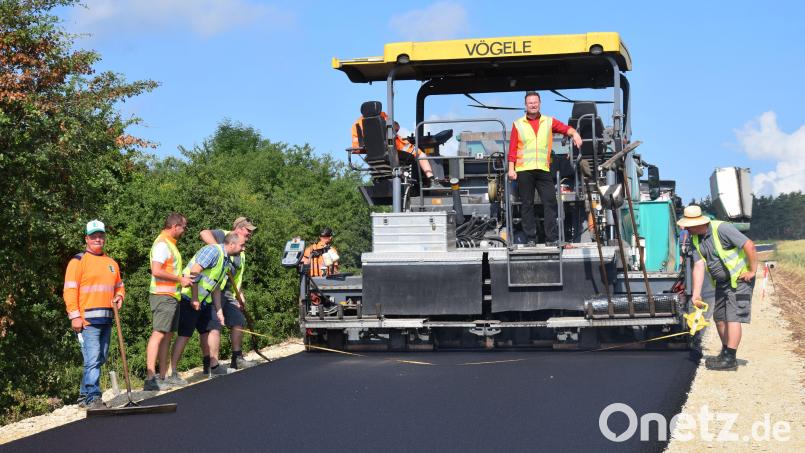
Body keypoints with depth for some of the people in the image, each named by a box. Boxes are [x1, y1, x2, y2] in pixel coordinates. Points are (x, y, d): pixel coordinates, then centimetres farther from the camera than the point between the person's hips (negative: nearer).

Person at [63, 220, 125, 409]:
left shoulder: (112, 263, 19)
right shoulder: (78, 261, -1)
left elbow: (119, 286, 30)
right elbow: (70, 290, -7)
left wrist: (119, 296, 6)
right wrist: (75, 315, -14)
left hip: (107, 319, 7)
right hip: (87, 320, -7)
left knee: (99, 360, 12)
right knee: (92, 360, -14)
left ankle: (84, 395, 23)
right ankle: (93, 398, -14)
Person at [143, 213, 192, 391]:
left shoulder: (170, 244, 20)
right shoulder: (162, 244, -12)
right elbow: (156, 271, -23)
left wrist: (182, 278, 14)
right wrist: (180, 279, -16)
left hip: (171, 296, 10)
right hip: (163, 296, -10)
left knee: (168, 335, 11)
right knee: (158, 334, -14)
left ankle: (163, 376, 15)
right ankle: (150, 378, -17)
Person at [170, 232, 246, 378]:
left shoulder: (227, 261, 15)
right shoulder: (213, 251, -16)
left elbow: (216, 288, 20)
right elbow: (194, 272, -23)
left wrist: (219, 310, 17)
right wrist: (194, 298, -22)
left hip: (204, 300, 10)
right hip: (189, 298, -10)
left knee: (214, 327, 9)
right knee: (185, 334, -10)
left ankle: (213, 366, 18)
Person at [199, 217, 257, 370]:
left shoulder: (241, 253, 24)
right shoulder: (223, 236, -2)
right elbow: (204, 233, -20)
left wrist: (241, 297, 15)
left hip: (229, 293, 9)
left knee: (238, 322, 9)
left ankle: (237, 359, 17)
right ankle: (208, 363, -5)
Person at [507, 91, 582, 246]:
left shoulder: (549, 122, 12)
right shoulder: (518, 124, 9)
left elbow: (565, 128, -2)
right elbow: (512, 149, 6)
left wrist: (574, 133, -24)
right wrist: (511, 169, -1)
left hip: (543, 169, 1)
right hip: (523, 170, -1)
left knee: (550, 202, -5)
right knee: (527, 205, 3)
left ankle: (551, 239, -2)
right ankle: (530, 239, 9)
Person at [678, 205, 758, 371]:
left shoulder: (721, 229, -24)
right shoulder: (695, 240, 0)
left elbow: (749, 246, -24)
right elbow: (699, 266, -7)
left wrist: (752, 271, -18)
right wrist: (696, 294, -16)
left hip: (740, 279, -8)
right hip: (721, 282, 8)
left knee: (733, 317, -11)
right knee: (719, 317, 12)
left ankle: (730, 359, -9)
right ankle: (725, 353, 26)